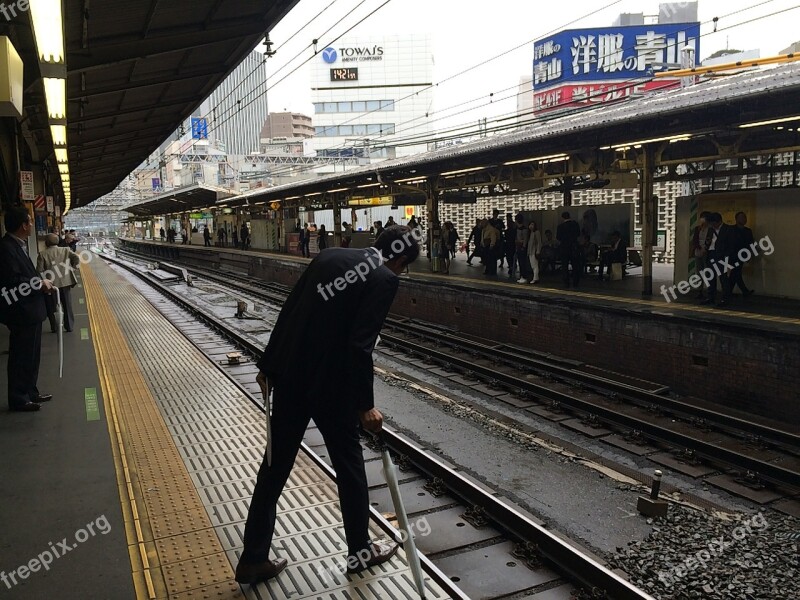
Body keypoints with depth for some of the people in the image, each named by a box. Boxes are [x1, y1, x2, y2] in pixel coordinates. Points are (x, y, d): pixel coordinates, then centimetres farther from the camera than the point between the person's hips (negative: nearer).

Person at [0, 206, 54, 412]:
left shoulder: (18, 245, 11)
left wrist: (41, 283, 1)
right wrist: (40, 283, -14)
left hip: (30, 311, 10)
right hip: (21, 313, -10)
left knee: (31, 356, 18)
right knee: (21, 357, 2)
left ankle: (30, 393, 30)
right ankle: (18, 399, 14)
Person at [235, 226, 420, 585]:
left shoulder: (329, 257, 9)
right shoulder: (384, 280, -10)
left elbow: (288, 311, 10)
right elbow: (360, 345, -18)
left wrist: (268, 365, 17)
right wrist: (365, 405, -12)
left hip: (289, 376, 6)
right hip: (330, 385, -6)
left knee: (275, 465, 14)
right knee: (349, 466, 14)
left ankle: (254, 560, 25)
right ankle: (360, 550, 33)